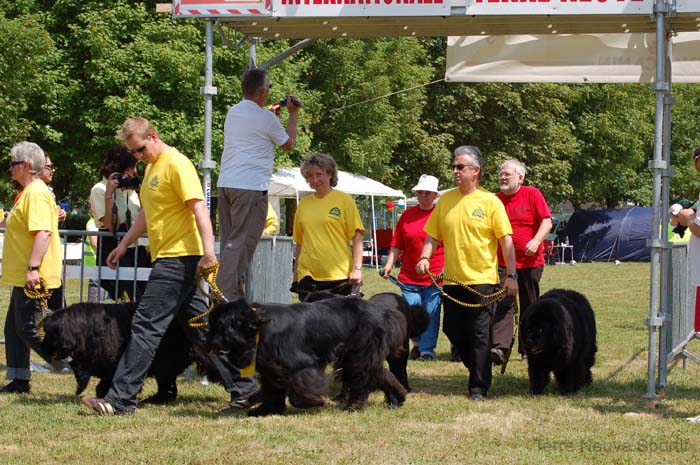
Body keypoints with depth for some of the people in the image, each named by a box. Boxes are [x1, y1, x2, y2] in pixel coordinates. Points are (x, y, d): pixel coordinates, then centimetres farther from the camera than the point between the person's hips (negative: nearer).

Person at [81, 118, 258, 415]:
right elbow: (147, 213, 30)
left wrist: (208, 251, -28)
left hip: (178, 258, -10)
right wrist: (124, 245, 30)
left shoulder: (177, 164, -12)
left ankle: (121, 398, -11)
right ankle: (244, 388, 14)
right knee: (200, 327, 11)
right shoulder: (152, 167, 19)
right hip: (168, 259, 10)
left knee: (146, 325, -11)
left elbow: (199, 208, -20)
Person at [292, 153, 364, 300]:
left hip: (339, 276, -3)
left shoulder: (344, 200, 1)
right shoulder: (304, 203, 11)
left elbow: (357, 237, -2)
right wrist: (295, 273, 16)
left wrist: (357, 269, -11)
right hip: (308, 275, 4)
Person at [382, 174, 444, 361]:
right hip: (409, 276, 3)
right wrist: (389, 264, 2)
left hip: (435, 276, -3)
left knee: (431, 313, -2)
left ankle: (427, 349, 7)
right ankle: (418, 343, 27)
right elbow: (397, 245, 12)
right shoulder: (408, 215, 9)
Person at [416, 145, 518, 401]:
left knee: (479, 335, -4)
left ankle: (479, 387, 2)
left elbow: (506, 240, -4)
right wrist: (425, 257, -8)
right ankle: (478, 370, 29)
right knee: (453, 331, 8)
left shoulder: (490, 202, -4)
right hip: (452, 279, 5)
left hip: (481, 279, -5)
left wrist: (511, 276, -8)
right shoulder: (445, 200, 8)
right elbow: (433, 236, 11)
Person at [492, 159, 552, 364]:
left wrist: (536, 241, -21)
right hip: (502, 263, 2)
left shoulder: (532, 194, -1)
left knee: (530, 307, 8)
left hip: (530, 261, -2)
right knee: (503, 304, -12)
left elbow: (547, 221, -6)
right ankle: (500, 347, -23)